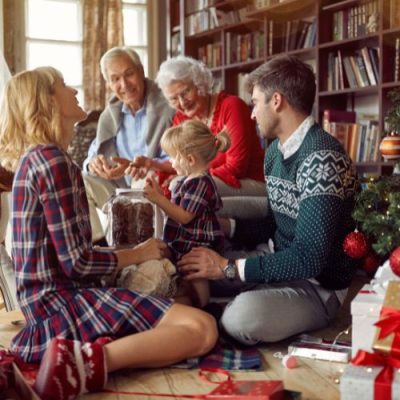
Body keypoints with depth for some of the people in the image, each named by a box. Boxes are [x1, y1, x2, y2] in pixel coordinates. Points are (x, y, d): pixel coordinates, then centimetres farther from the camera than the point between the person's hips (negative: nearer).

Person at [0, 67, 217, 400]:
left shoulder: (33, 157, 16)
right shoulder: (52, 160, -14)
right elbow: (75, 262, -17)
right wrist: (138, 254, -1)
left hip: (52, 299, 10)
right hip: (64, 299, -10)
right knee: (202, 329, -17)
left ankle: (76, 354, -2)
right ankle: (88, 361, -25)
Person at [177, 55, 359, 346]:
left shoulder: (321, 159, -25)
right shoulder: (276, 150, 5)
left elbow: (309, 259, -30)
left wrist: (228, 267, -26)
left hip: (319, 286, -8)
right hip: (282, 269, 8)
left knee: (243, 317, -32)